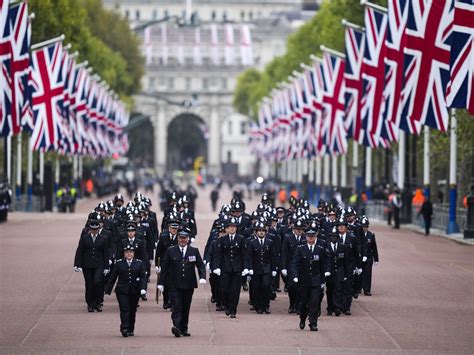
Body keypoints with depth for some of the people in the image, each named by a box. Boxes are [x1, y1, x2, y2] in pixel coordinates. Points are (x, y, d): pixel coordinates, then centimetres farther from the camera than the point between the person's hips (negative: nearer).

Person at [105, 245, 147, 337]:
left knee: (132, 311, 9)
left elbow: (143, 276, 0)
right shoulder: (119, 263, 4)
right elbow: (113, 277, 8)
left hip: (134, 291, 1)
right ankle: (124, 329, -17)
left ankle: (130, 330, 20)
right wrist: (108, 290, 8)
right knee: (124, 310, -12)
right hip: (122, 291, -1)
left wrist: (143, 288, -15)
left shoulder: (139, 263, 5)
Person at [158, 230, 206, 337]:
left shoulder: (194, 251, 8)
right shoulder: (170, 251, 4)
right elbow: (164, 267, 5)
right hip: (174, 285, -2)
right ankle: (176, 326, -27)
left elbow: (201, 265, 6)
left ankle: (184, 329, 15)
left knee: (186, 307, 7)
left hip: (188, 285, 2)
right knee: (176, 306, -14)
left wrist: (202, 277, -13)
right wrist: (161, 283, 2)